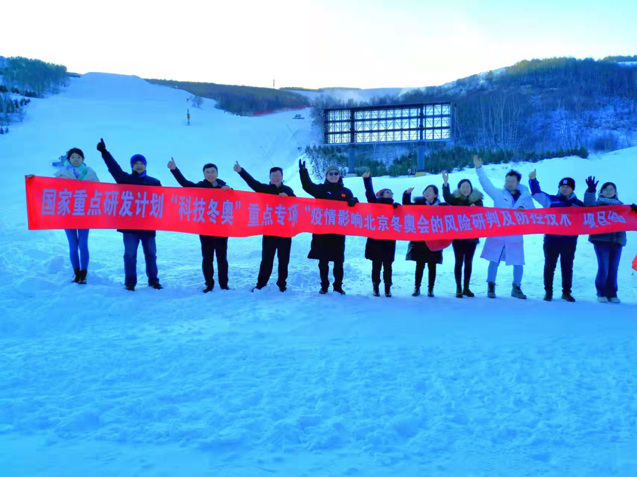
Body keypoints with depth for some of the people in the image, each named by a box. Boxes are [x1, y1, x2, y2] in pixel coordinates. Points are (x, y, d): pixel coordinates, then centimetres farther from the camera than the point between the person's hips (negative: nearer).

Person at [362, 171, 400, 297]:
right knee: (376, 265, 3)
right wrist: (367, 180, -18)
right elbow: (370, 195, -8)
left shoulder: (396, 207, 12)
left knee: (387, 266, 6)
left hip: (389, 241, 2)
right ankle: (376, 287, 12)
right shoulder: (376, 203, 4)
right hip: (376, 239, -2)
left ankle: (387, 288, 13)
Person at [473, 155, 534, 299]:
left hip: (515, 235, 2)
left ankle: (516, 288, 19)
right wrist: (479, 168, -20)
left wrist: (524, 210, -12)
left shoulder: (525, 197, 7)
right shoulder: (498, 194, 2)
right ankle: (491, 287, 12)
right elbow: (486, 183, -9)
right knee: (494, 261, -1)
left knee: (518, 263, 2)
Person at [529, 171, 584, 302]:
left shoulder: (578, 204, 9)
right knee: (549, 266, 5)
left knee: (567, 267, 10)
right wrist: (533, 180, -22)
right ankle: (548, 291, 15)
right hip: (551, 239, -2)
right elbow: (536, 192, -7)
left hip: (569, 241, 2)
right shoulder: (551, 200, 2)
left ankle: (566, 292, 20)